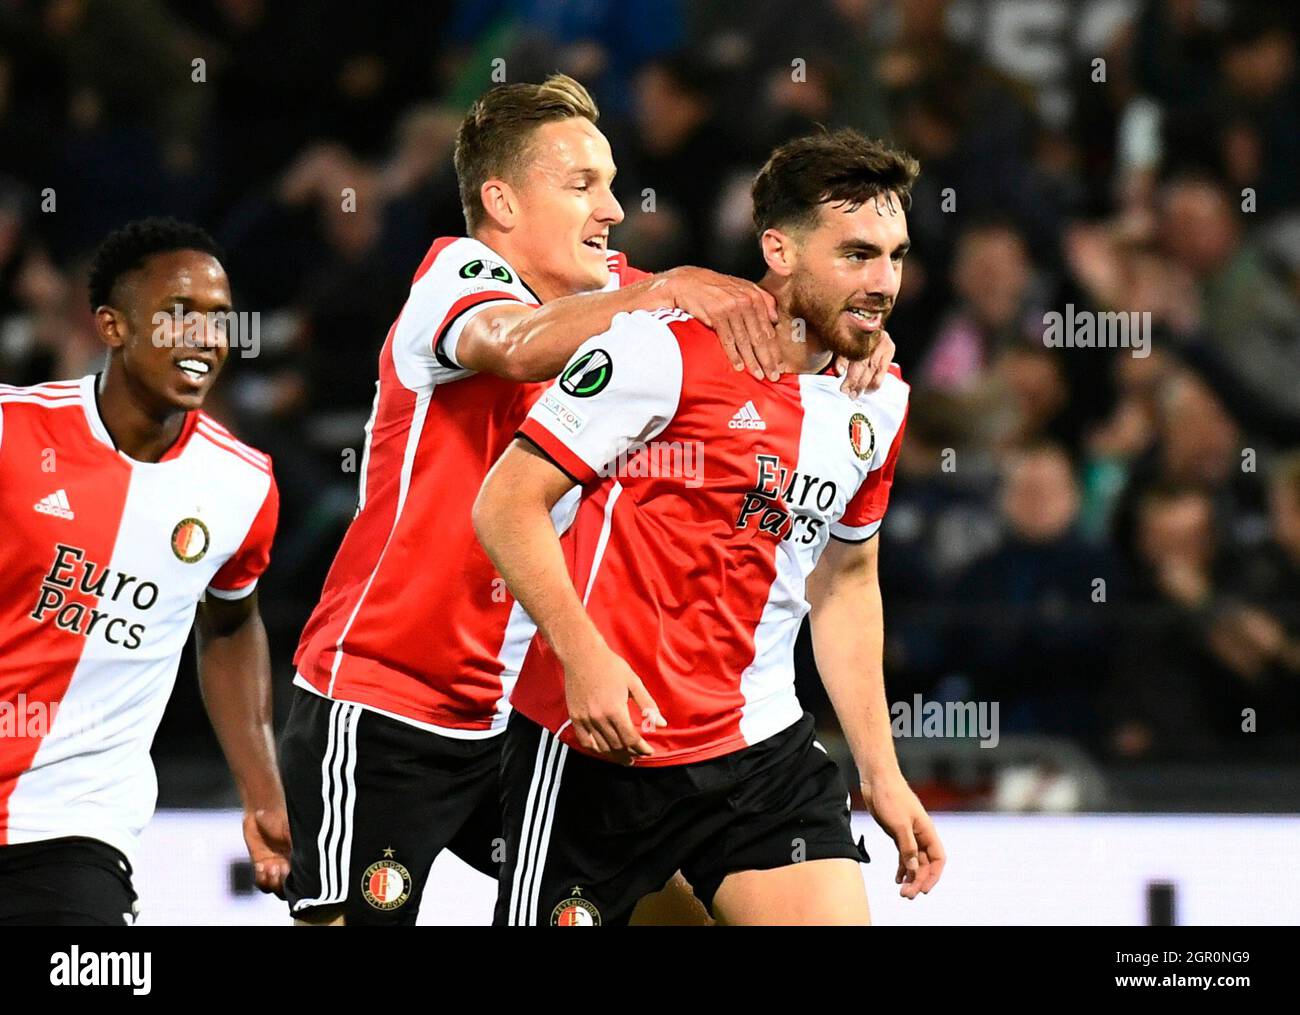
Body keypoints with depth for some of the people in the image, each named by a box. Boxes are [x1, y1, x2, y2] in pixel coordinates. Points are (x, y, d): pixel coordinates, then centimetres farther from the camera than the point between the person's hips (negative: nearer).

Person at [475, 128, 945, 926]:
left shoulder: (878, 401, 8)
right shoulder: (668, 347, -13)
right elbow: (508, 506, -13)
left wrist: (881, 772, 19)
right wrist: (584, 657, -25)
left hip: (760, 748, 6)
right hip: (600, 742, -6)